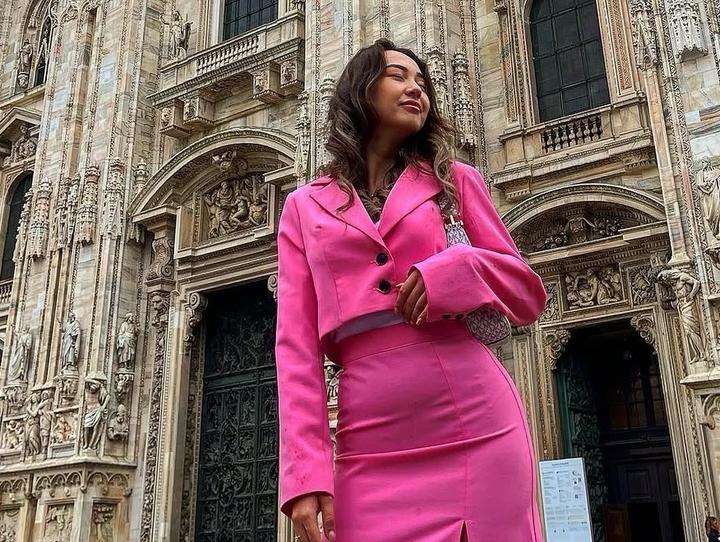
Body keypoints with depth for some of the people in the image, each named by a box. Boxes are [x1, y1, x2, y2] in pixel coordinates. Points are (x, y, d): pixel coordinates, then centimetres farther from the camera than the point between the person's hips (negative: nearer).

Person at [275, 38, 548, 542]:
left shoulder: (454, 179, 12)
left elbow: (529, 292, 11)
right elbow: (297, 342, 4)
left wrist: (456, 270, -10)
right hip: (371, 441, 0)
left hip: (476, 422, 1)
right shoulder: (304, 206, 11)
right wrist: (306, 470, -6)